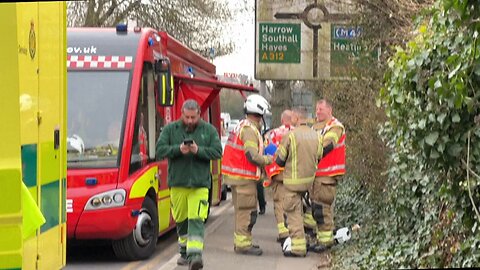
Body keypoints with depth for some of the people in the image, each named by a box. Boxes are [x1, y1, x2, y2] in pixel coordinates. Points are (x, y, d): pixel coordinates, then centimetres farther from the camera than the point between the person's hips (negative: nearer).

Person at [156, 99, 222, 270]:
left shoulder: (209, 130, 4)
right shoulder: (170, 129, 5)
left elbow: (217, 152, -2)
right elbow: (160, 150, -3)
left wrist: (199, 150, -18)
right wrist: (178, 149, -18)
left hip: (200, 184, -2)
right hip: (177, 183, 2)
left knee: (196, 219, -12)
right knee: (181, 220, 12)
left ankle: (195, 254, -18)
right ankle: (184, 252, 27)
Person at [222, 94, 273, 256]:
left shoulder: (242, 126, 16)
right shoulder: (250, 129, -16)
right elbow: (252, 156, -23)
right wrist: (269, 160, -9)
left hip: (235, 174, 10)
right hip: (244, 177, -10)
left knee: (241, 210, 17)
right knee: (247, 210, -6)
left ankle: (241, 242, 25)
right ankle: (243, 244, -3)